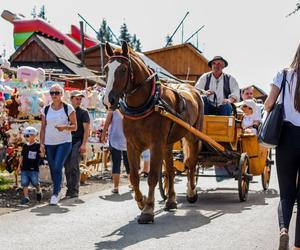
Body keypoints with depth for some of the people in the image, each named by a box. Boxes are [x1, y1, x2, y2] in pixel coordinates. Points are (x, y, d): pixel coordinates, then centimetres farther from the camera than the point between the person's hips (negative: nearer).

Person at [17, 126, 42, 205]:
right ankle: (26, 197, 6)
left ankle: (38, 191, 28)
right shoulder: (25, 146, 11)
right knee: (24, 183, 0)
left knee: (35, 182, -1)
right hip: (24, 168, 5)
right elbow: (22, 156, 17)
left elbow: (42, 155, -13)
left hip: (34, 169, -5)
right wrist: (19, 166, 16)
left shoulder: (37, 145, -5)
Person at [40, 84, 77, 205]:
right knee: (52, 169, 8)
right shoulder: (46, 109, 7)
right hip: (49, 143, 4)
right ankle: (58, 191, 25)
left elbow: (75, 127, 0)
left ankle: (55, 194, -13)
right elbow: (43, 128, 10)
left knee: (57, 167, -16)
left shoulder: (68, 108, -2)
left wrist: (65, 127, -20)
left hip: (64, 142, -4)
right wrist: (41, 143, 3)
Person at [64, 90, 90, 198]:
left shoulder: (83, 112, 3)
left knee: (74, 165, -12)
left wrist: (84, 144, -12)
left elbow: (86, 130, -3)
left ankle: (74, 190, -8)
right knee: (67, 167, 4)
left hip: (77, 142, -4)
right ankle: (69, 189, 14)